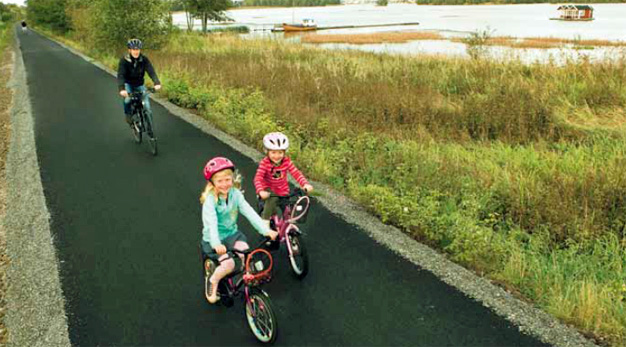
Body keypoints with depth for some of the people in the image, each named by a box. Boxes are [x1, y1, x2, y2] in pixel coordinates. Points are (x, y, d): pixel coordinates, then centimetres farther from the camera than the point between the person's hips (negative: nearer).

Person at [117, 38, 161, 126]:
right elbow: (120, 75, -30)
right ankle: (128, 115, -1)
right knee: (127, 99, -29)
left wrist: (157, 83, -46)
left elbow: (151, 71, -27)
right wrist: (121, 89, -47)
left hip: (139, 84, 2)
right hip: (128, 84, -2)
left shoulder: (144, 59, -16)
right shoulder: (124, 60, -21)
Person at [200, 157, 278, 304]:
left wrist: (266, 230, -26)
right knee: (228, 264, -24)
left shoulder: (235, 194, -7)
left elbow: (249, 212, -15)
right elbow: (211, 223, -32)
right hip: (214, 240, -4)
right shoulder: (210, 200, -19)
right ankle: (213, 281, 7)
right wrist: (216, 244, -49)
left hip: (232, 234, 4)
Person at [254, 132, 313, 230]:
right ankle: (265, 223, -21)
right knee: (272, 200, -33)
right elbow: (258, 178, -30)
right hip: (269, 189, -3)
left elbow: (296, 173, -20)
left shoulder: (287, 162, -14)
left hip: (283, 190, 3)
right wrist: (261, 191, -48)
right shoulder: (265, 163, -22)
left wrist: (305, 184, -37)